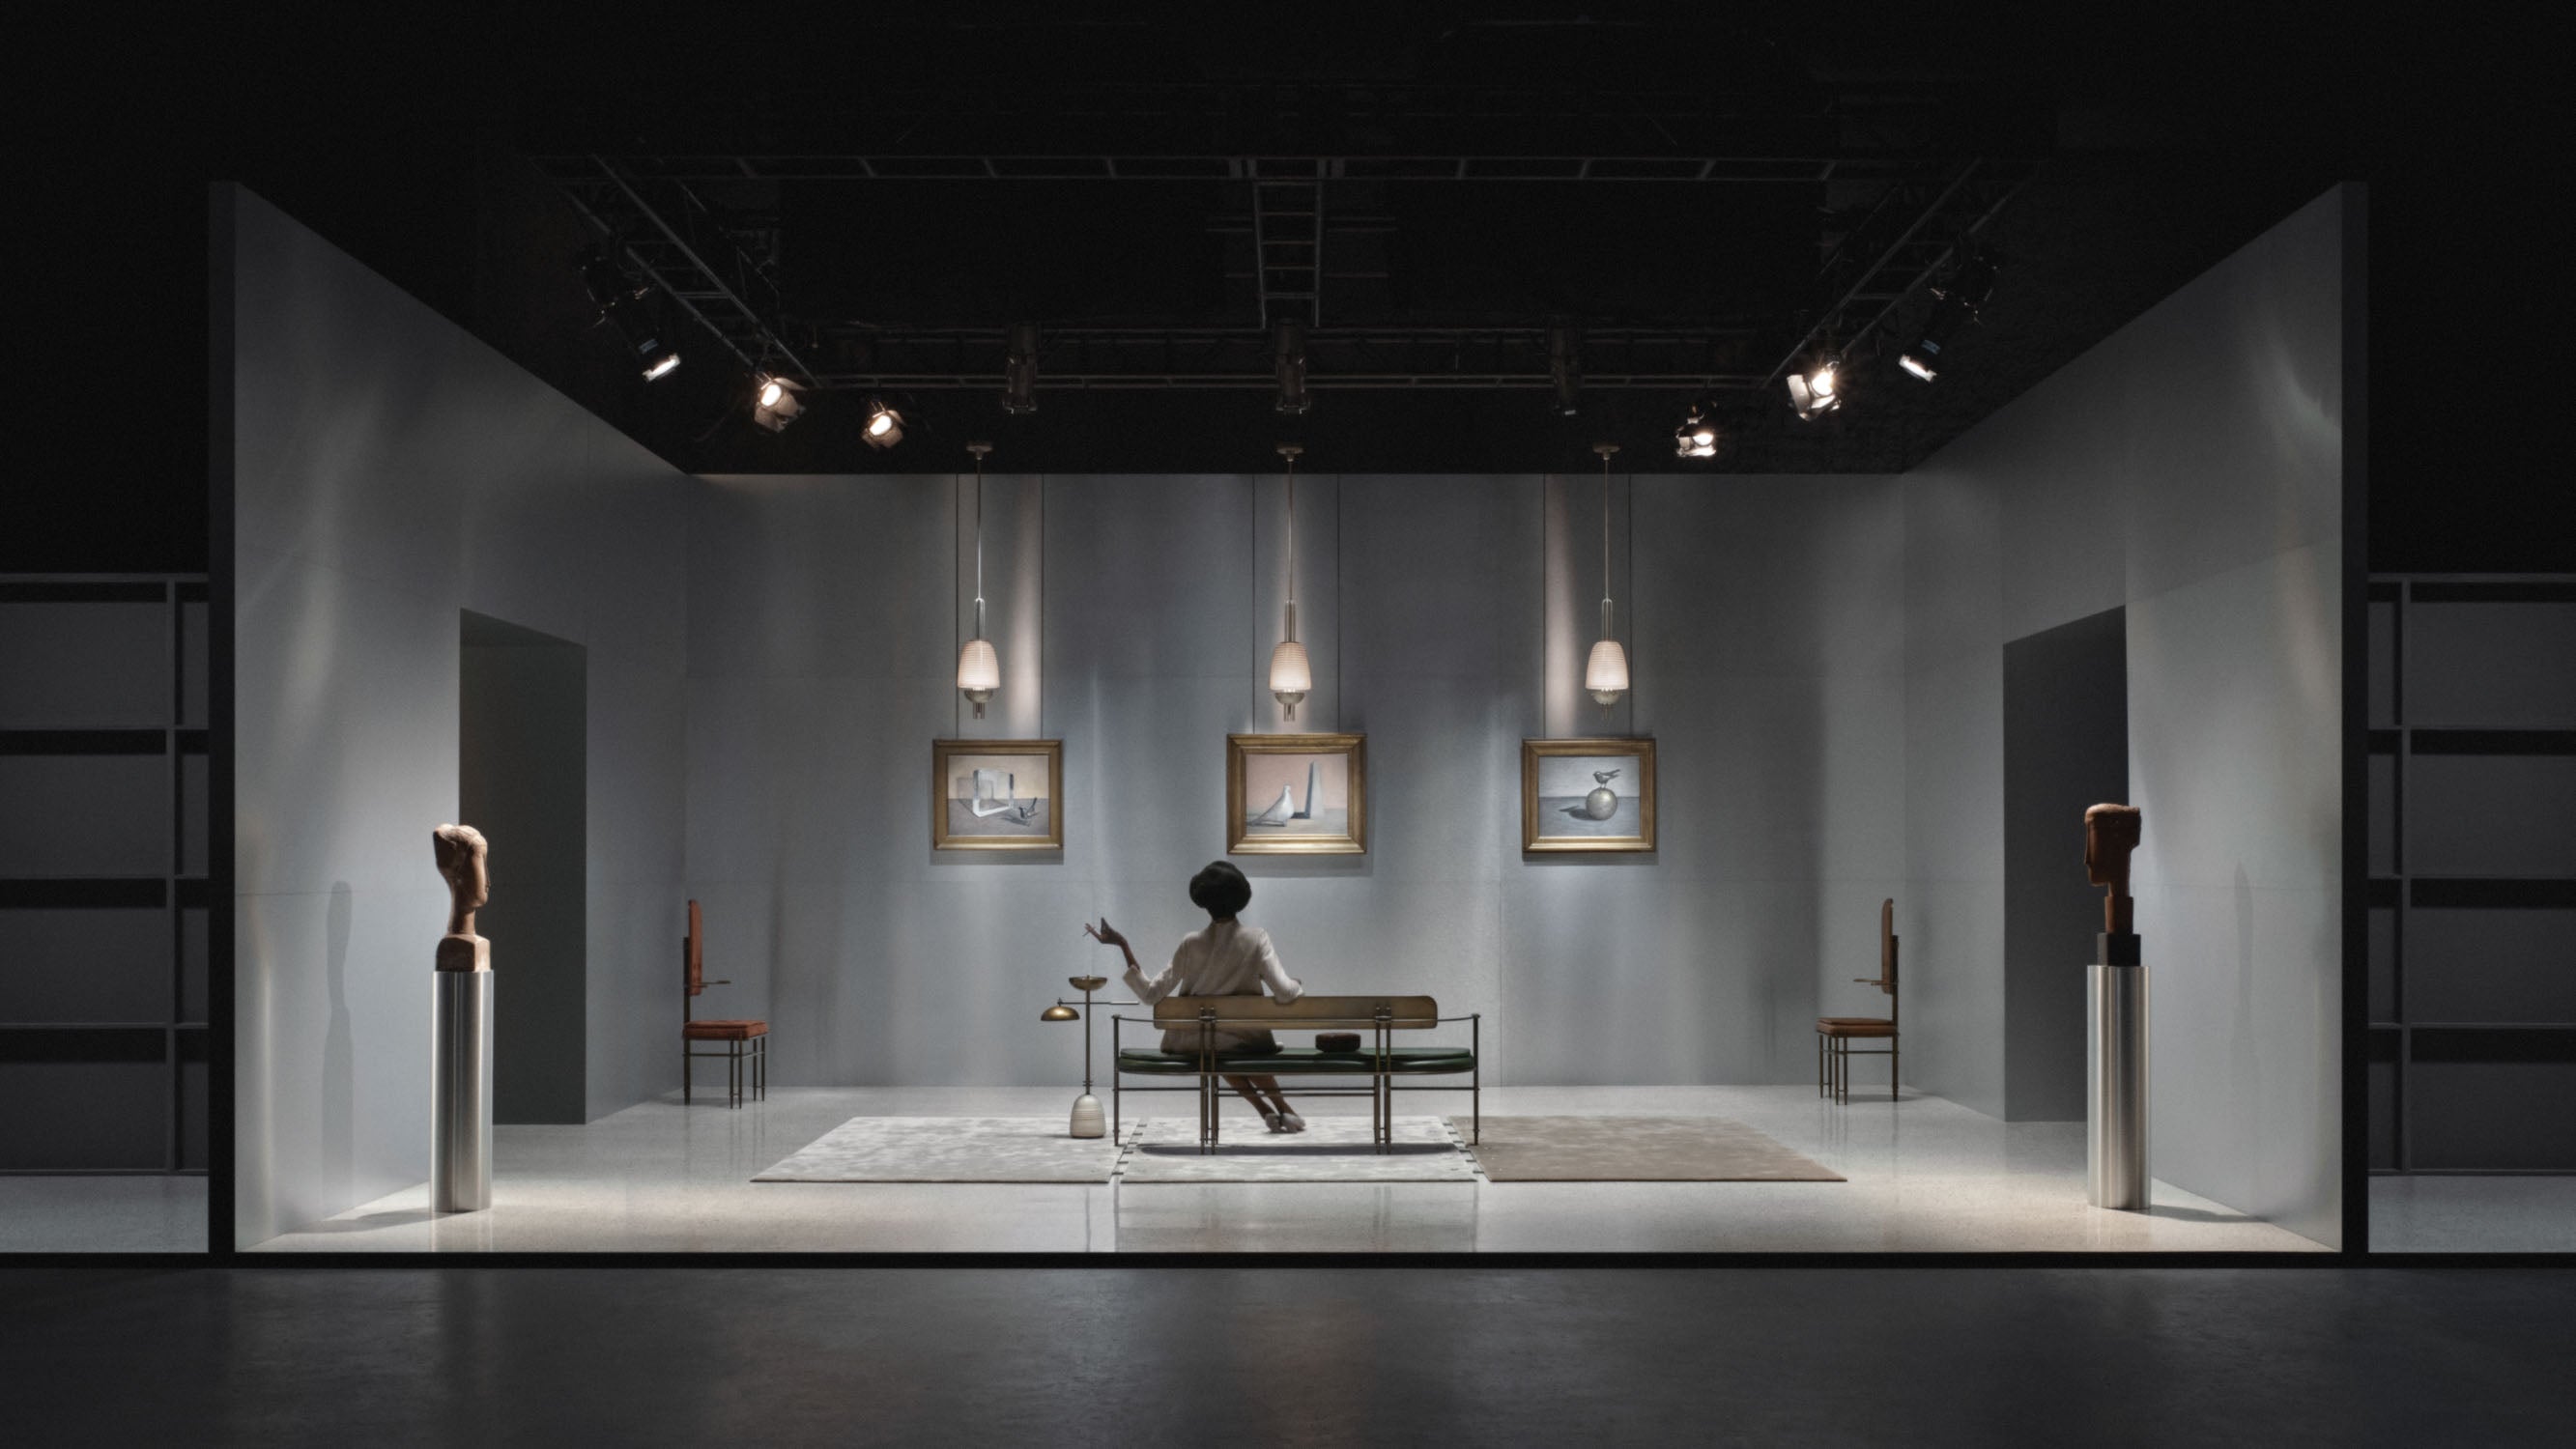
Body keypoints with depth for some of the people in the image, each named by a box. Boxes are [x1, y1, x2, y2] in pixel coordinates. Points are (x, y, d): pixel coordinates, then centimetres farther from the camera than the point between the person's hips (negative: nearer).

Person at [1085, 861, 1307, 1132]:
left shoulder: (1191, 943, -10)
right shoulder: (1257, 938, -12)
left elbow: (1151, 995, -9)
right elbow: (1285, 992, -20)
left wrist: (1123, 945, -6)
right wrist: (1299, 986, 4)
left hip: (1193, 1044, 1)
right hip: (1245, 1043, 0)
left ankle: (1267, 1109, 30)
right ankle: (1282, 1108, 38)